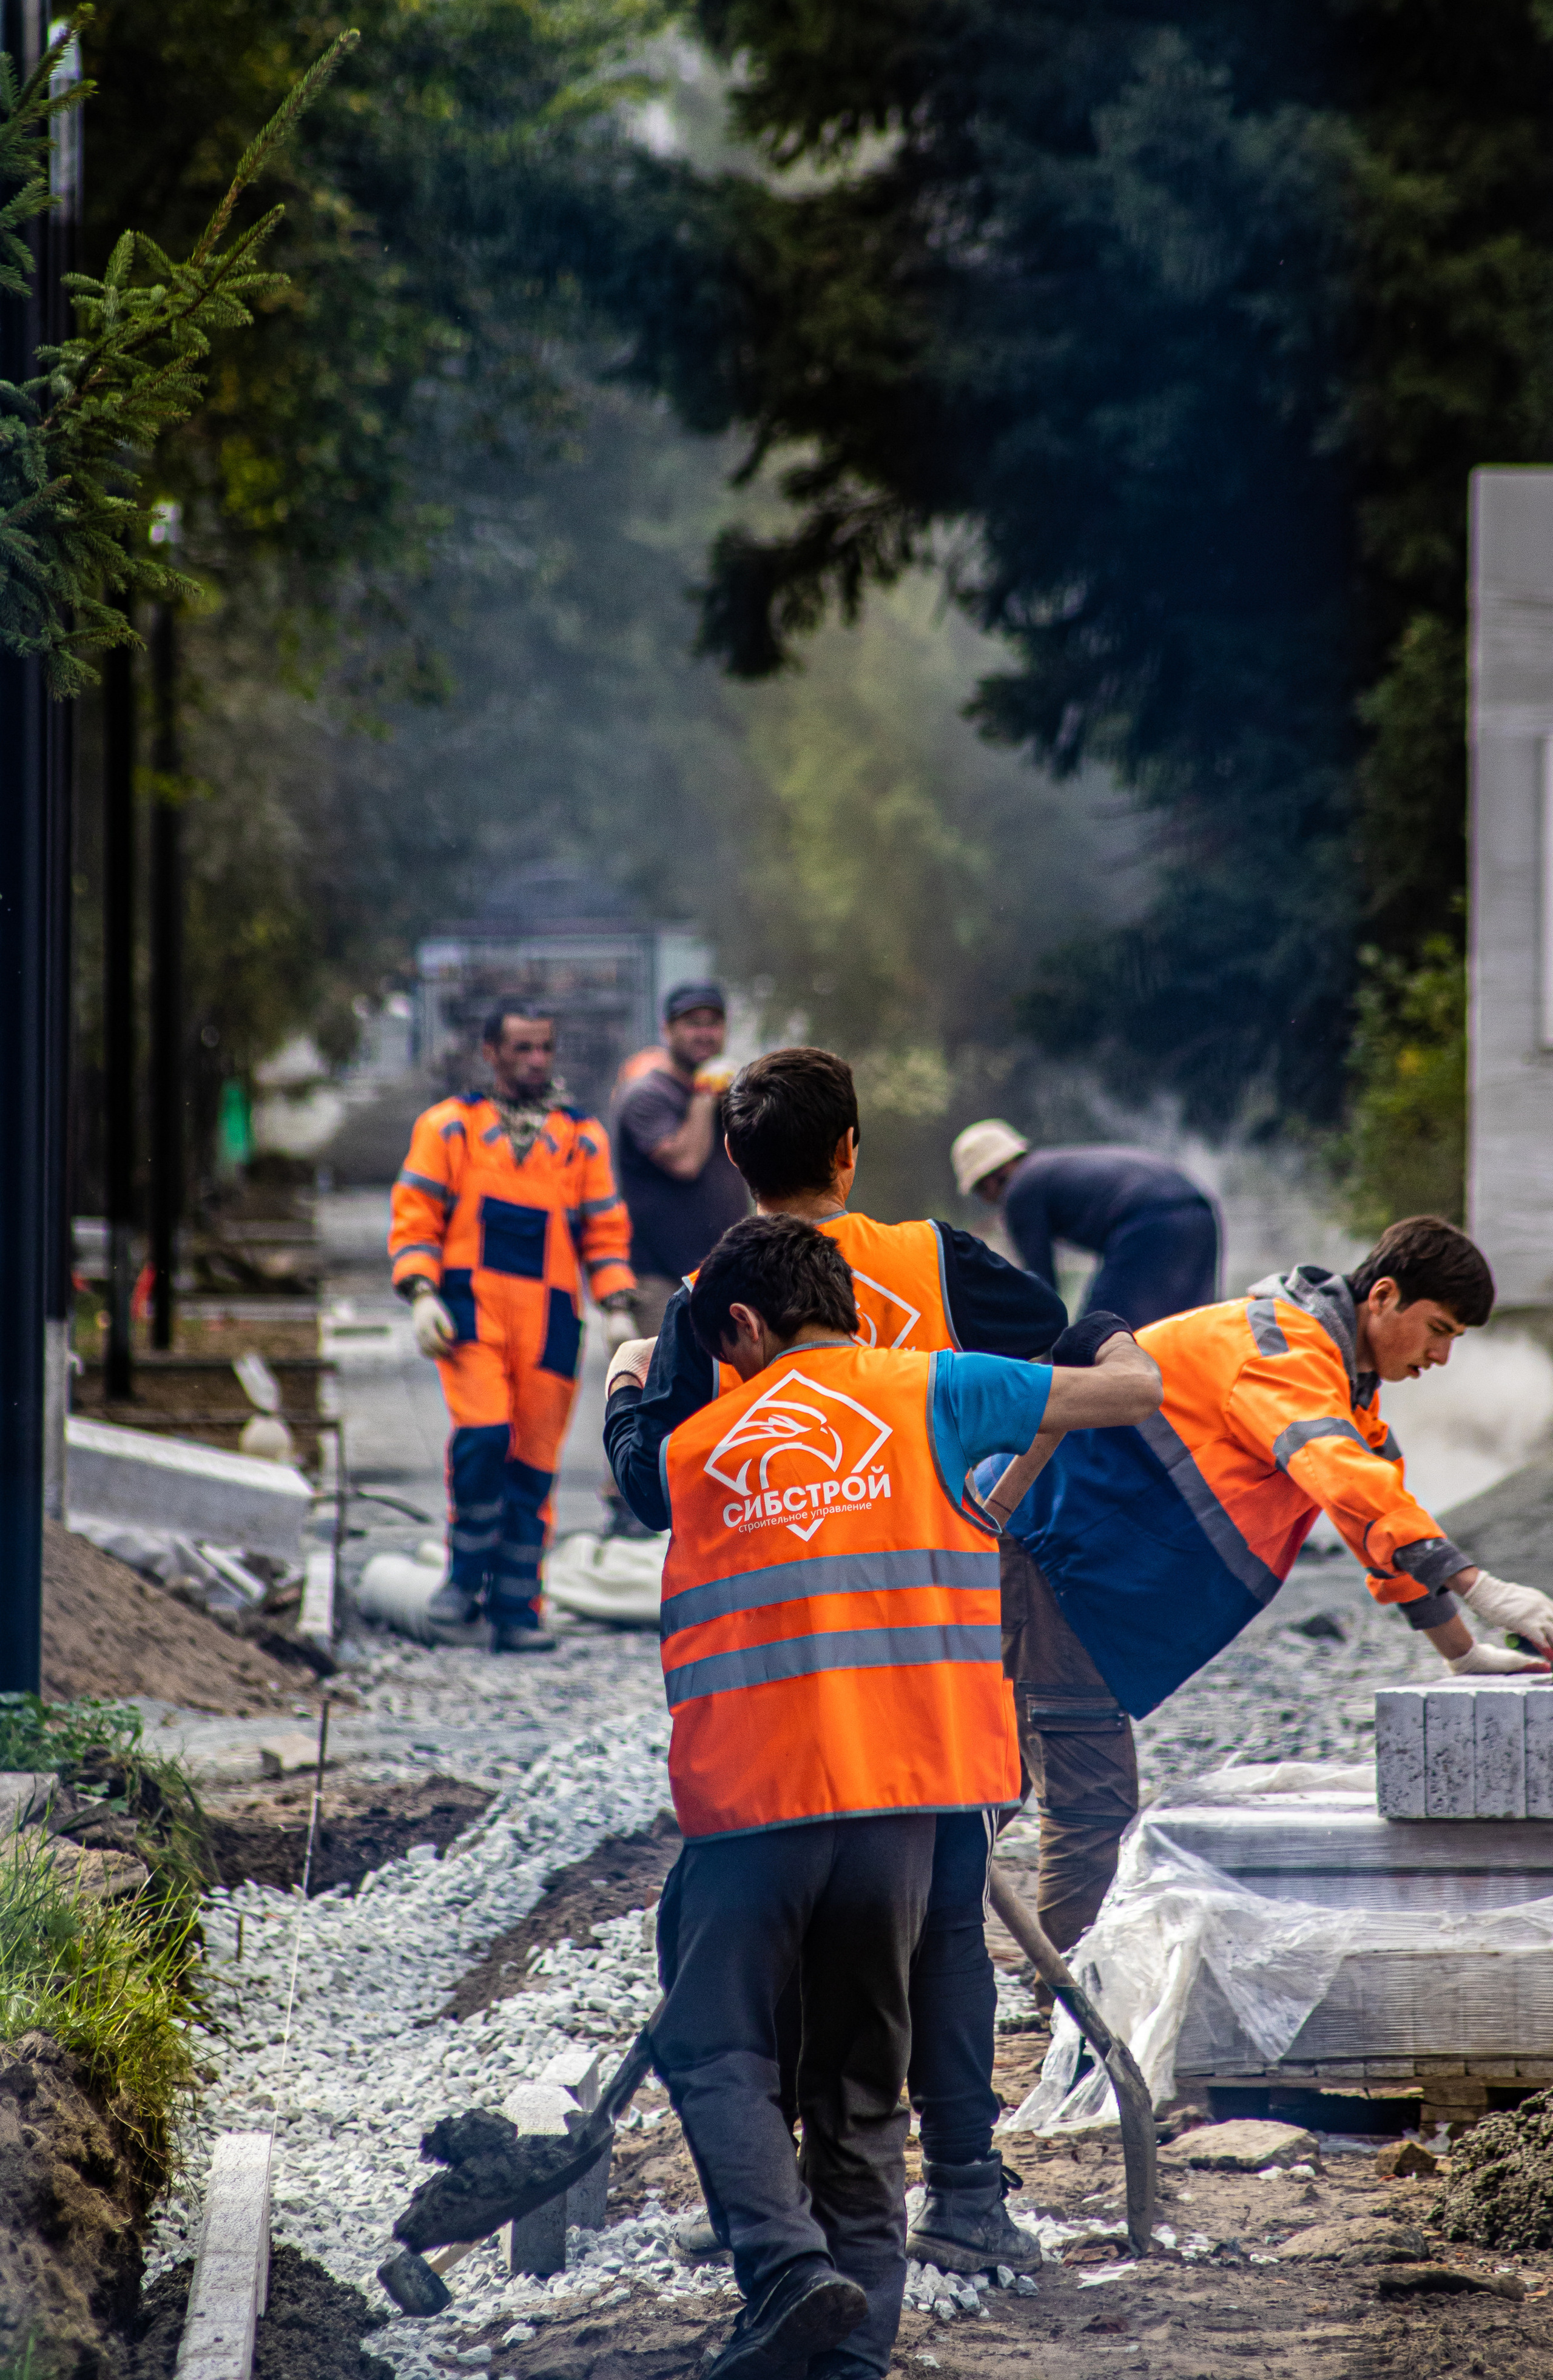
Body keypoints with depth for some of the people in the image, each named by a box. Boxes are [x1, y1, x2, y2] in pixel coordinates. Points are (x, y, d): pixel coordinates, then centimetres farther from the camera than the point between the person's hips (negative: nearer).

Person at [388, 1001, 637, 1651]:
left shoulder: (582, 1137, 15)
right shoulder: (449, 1127, 9)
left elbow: (605, 1230, 16)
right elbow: (415, 1216, 6)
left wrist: (618, 1307, 4)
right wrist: (422, 1294, -7)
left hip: (550, 1318, 3)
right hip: (471, 1307, -2)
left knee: (533, 1466, 2)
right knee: (483, 1435, -21)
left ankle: (516, 1610, 9)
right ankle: (466, 1574, -1)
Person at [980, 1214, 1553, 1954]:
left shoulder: (1348, 1377, 15)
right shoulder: (1286, 1350, -20)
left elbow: (1381, 1510, 24)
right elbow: (1346, 1483, -36)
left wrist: (1463, 1654, 21)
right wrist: (1478, 1588, -43)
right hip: (1041, 1534, -11)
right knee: (1093, 1804, -14)